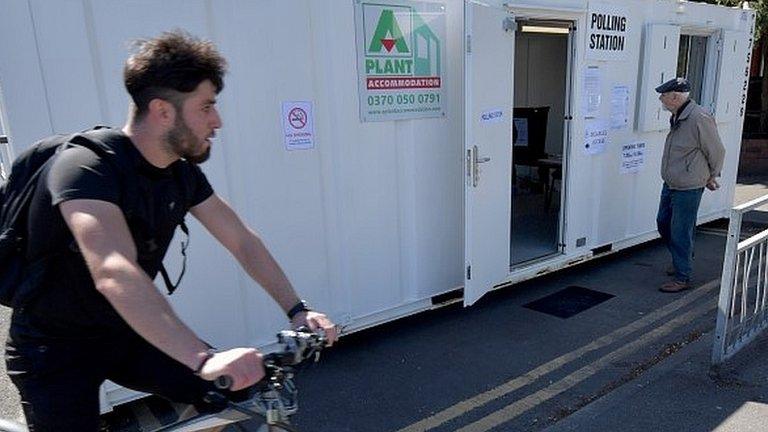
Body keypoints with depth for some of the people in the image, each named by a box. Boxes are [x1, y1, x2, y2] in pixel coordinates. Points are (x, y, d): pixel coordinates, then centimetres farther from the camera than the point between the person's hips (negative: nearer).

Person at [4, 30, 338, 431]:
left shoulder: (183, 173, -5)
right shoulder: (86, 168, -28)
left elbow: (242, 241, -2)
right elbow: (115, 276, -42)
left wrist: (297, 309, -11)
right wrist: (205, 358, -51)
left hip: (125, 334, 6)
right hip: (53, 349, -5)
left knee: (234, 391, -6)